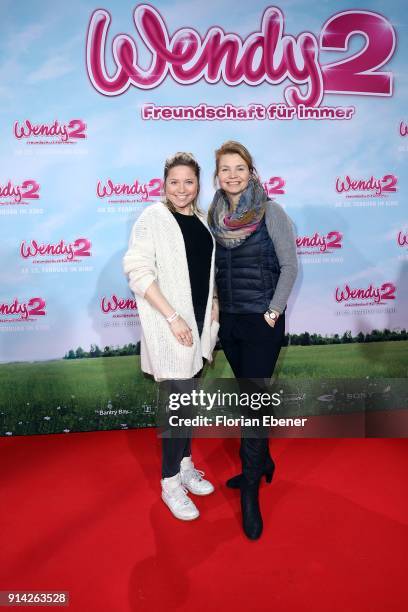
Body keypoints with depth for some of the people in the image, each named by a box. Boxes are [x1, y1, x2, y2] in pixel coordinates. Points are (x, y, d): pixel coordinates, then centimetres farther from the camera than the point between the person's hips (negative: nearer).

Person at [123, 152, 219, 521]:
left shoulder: (201, 220, 10)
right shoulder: (153, 218, -9)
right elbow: (138, 273, -16)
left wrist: (213, 307, 5)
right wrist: (173, 318, -19)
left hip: (199, 323, 6)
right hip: (169, 325, -6)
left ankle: (185, 466, 33)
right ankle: (171, 483, 13)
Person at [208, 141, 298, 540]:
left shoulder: (271, 212, -9)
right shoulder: (214, 215, 5)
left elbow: (289, 265, -8)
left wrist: (273, 311, -11)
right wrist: (215, 306, 6)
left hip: (262, 321, -5)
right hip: (228, 320, 5)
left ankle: (250, 492, 9)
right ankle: (263, 463, 37)